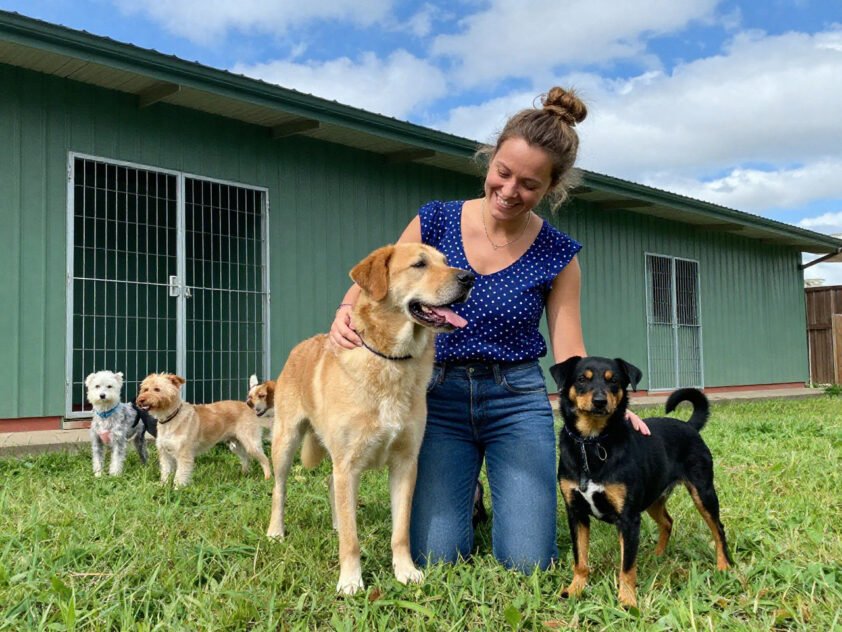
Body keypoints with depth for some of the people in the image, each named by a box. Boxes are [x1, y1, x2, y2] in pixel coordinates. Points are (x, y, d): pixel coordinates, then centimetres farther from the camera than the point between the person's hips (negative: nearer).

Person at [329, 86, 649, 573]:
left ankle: (508, 495, 28)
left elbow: (569, 352, -5)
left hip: (517, 401, 0)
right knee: (436, 557, -4)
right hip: (440, 398, 0)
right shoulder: (436, 222, -7)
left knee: (527, 562, -5)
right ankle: (465, 497, 29)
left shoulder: (558, 255, -6)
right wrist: (346, 313, -20)